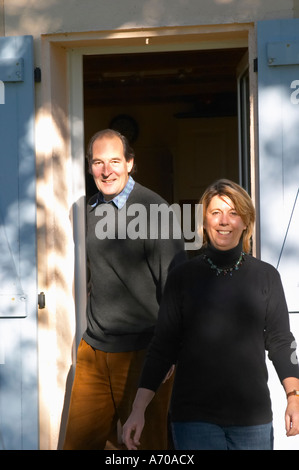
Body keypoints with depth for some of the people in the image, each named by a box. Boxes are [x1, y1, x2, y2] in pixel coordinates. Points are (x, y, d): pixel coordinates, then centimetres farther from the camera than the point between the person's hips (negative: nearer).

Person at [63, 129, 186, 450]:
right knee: (79, 441, 8)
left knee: (145, 442, 6)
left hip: (141, 354, -5)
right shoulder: (90, 210, 9)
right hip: (93, 351, 6)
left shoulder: (153, 210, -10)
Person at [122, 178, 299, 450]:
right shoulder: (182, 278, 2)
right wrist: (138, 410, -5)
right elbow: (162, 348, 2)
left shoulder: (266, 276, 4)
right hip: (194, 417, -1)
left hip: (253, 416, 1)